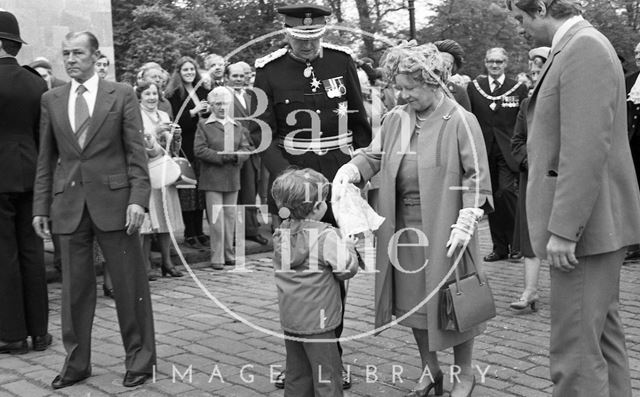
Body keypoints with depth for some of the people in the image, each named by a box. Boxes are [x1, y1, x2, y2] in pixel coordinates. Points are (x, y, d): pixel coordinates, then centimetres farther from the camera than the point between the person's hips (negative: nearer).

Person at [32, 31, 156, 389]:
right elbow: (46, 158, 11)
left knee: (130, 284, 3)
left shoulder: (122, 94, 1)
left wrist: (138, 198, -12)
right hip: (68, 204, 3)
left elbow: (136, 151, -2)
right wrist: (41, 206, 7)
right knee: (75, 287, 7)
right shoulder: (51, 100, 10)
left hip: (113, 200, -3)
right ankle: (77, 363, 20)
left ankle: (141, 359, 17)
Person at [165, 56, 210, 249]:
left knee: (201, 189, 7)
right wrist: (194, 111, -16)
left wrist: (208, 111, 0)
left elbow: (210, 115, 21)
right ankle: (189, 234, 2)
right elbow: (175, 121, -10)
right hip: (185, 146, -5)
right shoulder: (173, 94, -2)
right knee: (187, 191, -4)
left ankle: (199, 232, 15)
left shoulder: (202, 91, 15)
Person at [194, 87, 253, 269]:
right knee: (216, 219, -6)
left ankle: (229, 255, 19)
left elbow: (246, 149, 8)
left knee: (230, 217, 9)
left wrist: (236, 156, -14)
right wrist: (221, 156, -16)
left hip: (233, 179, 4)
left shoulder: (237, 126, 15)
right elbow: (199, 150, -8)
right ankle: (217, 258, -1)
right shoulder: (203, 125, 2)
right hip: (212, 179, -4)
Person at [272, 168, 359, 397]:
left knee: (297, 374, 17)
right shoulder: (326, 236, -17)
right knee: (327, 376, 2)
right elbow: (347, 269, -15)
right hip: (317, 320, -7)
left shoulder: (281, 234, 3)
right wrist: (348, 246, 4)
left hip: (289, 318, 7)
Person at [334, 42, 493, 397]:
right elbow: (374, 156, 13)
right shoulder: (395, 119, 6)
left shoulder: (461, 121, -10)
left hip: (442, 228, -5)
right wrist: (348, 172, -7)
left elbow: (476, 176, -12)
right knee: (412, 301, 14)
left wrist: (465, 224, -19)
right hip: (403, 227, 5)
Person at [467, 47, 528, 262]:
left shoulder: (518, 89, 3)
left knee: (507, 191, -17)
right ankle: (499, 247, 16)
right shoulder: (473, 87, 8)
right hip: (484, 151, 3)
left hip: (508, 152, -3)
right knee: (492, 197, 7)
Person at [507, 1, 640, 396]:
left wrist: (563, 229, -22)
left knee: (576, 350, -6)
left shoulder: (583, 48, -16)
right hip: (597, 226, 10)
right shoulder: (582, 46, 15)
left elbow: (586, 149, -23)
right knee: (603, 334, 19)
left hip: (587, 224, -10)